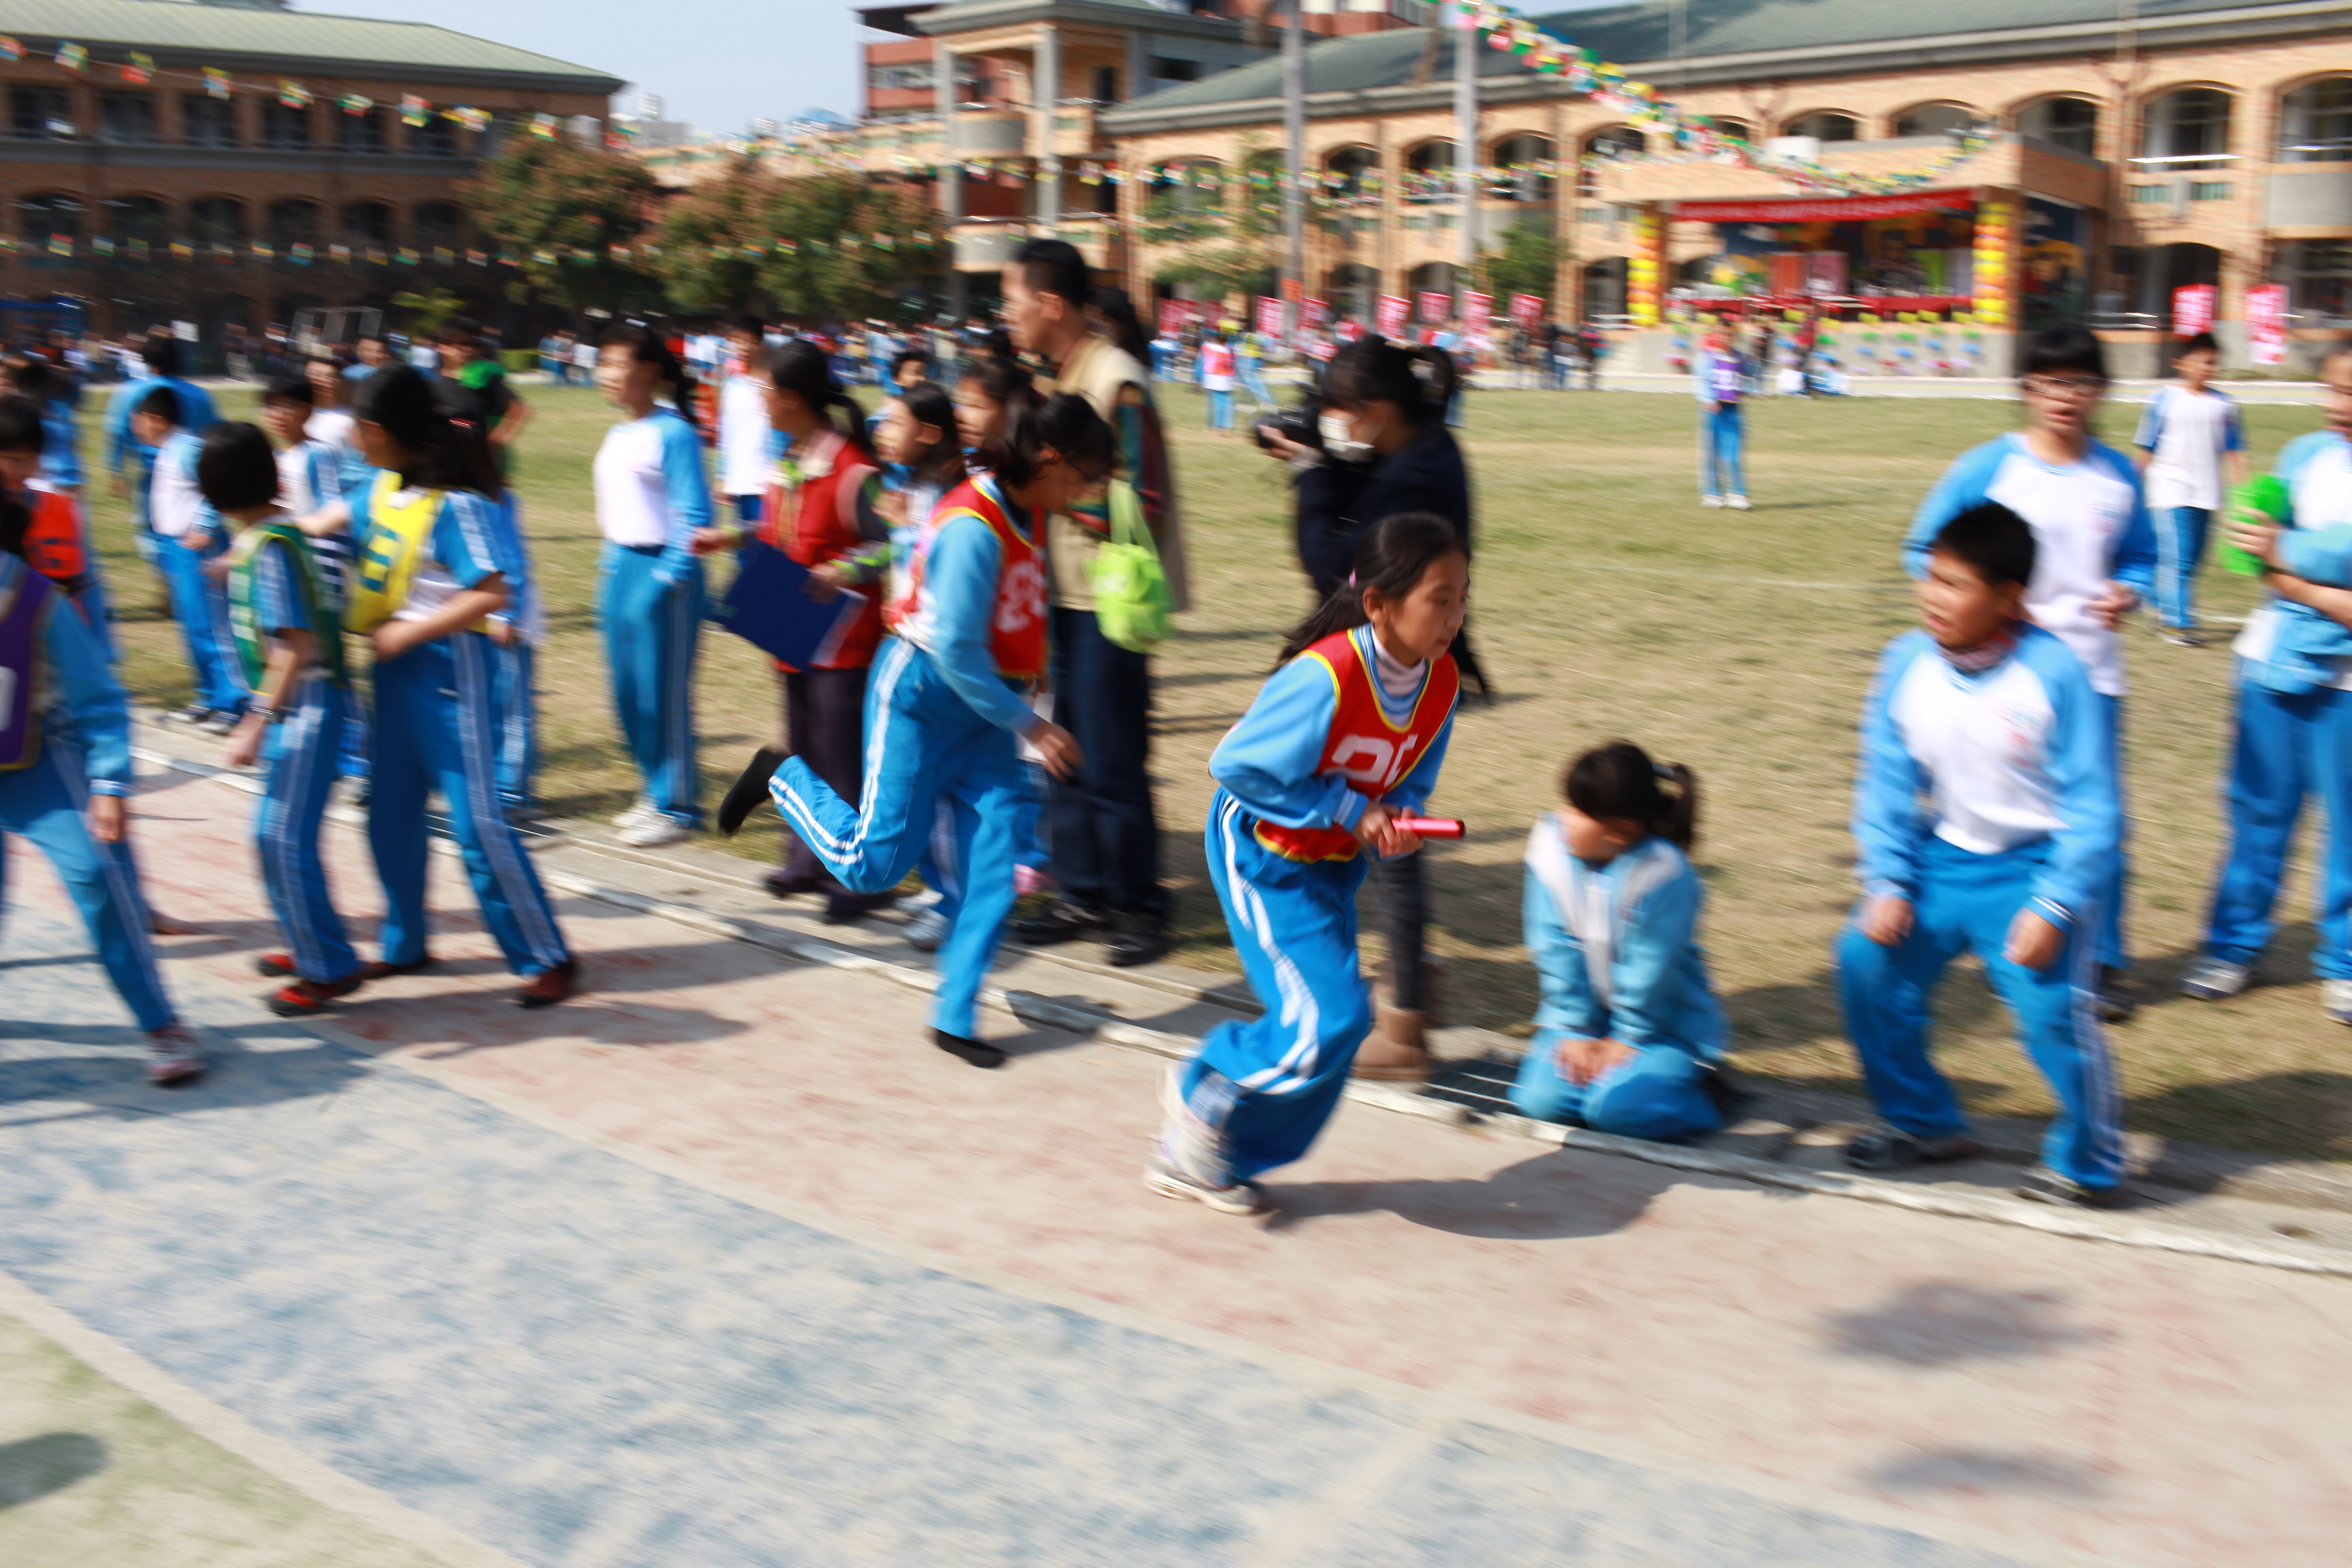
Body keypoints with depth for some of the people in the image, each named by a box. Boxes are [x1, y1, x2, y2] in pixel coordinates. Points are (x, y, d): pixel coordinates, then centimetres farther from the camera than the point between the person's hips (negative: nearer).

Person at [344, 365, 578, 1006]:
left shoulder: (456, 503, -19)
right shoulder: (382, 487, 7)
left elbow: (490, 595, -24)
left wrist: (407, 632, -20)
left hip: (447, 669, -9)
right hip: (395, 668, 9)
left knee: (477, 823, -6)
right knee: (391, 816, 16)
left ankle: (547, 958, 3)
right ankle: (405, 945, 33)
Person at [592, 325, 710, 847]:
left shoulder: (673, 433, -13)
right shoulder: (616, 436, 12)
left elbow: (694, 512, -16)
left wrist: (669, 575, -19)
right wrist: (609, 566, 17)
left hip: (662, 573, -9)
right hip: (620, 569, 9)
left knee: (663, 693, -3)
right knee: (628, 691, 13)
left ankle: (677, 807, 8)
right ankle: (656, 791, 26)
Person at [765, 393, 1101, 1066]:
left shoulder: (1027, 514, 2)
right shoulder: (973, 526, -24)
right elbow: (955, 649, -25)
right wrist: (1030, 725, -21)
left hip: (984, 706, 8)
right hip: (922, 696, -8)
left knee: (995, 862, 1)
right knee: (875, 862, 1)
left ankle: (954, 1016, 10)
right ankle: (788, 782, 28)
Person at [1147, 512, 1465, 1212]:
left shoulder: (1440, 683, -8)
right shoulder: (1324, 677, -31)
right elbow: (1238, 766, -26)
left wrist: (1397, 819, -17)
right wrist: (1350, 810, -23)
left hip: (1334, 860, 8)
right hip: (1262, 849, -8)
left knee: (1327, 1030, 9)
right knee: (1331, 1017, -14)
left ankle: (1192, 1157, 26)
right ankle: (1203, 1092, 14)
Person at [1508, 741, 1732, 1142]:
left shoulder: (1664, 873, -26)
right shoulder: (1550, 844, -12)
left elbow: (1652, 971, -18)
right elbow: (1556, 951, -7)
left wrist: (1627, 1041, -10)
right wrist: (1575, 1032, -6)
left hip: (1666, 1028, -4)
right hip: (1587, 1017, 4)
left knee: (1614, 1107, -25)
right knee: (1542, 1100, -17)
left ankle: (1699, 1088, 4)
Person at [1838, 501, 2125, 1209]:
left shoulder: (2053, 671, -20)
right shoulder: (1907, 663, -9)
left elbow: (2092, 805, -14)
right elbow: (1887, 781, 2)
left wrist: (2052, 908, -19)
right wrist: (1887, 883, -6)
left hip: (2034, 866, -5)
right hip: (1945, 858, 5)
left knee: (2051, 1004, -18)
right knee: (1867, 959, -5)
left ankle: (2088, 1163, 9)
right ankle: (1923, 1121, 17)